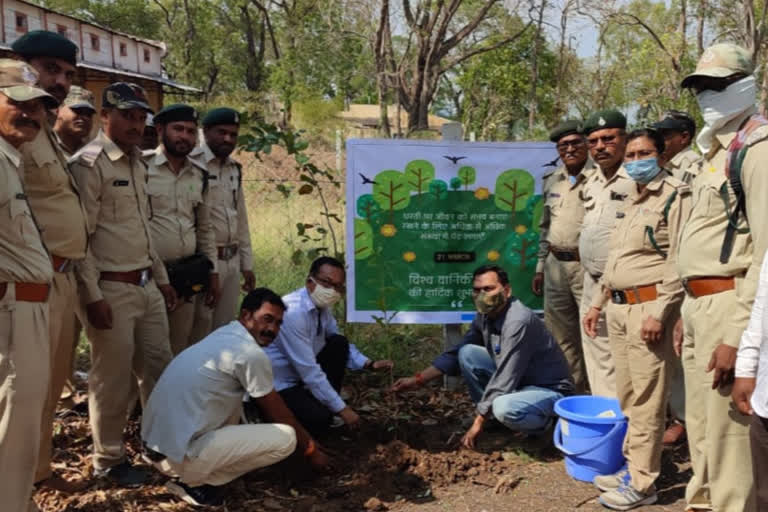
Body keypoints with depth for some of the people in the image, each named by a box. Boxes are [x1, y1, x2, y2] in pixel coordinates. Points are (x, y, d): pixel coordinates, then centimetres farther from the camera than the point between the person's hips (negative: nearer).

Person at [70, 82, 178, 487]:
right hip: (112, 289, -8)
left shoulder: (138, 164, 15)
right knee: (113, 379, 3)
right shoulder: (88, 164, -12)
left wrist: (161, 278, 19)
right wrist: (93, 296, -19)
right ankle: (108, 460, 21)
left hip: (147, 285, 8)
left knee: (160, 366, 14)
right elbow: (78, 237, -16)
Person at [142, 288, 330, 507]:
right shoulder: (251, 354, -13)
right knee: (286, 438, -7)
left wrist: (306, 439, 28)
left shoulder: (225, 335, 14)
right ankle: (195, 482, -1)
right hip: (180, 455, -9)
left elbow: (265, 407, 23)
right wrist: (310, 450, 16)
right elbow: (278, 415, -1)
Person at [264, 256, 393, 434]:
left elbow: (341, 347, 13)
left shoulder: (323, 305, -2)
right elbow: (308, 370, -27)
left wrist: (369, 364, -5)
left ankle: (325, 407, 5)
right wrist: (341, 408, -21)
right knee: (319, 420, -27)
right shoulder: (293, 312, -28)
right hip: (278, 385, -9)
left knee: (339, 343, -5)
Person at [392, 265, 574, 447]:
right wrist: (418, 379, 0)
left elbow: (504, 380, -29)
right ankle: (492, 413, 5)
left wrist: (479, 422, -22)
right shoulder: (485, 316, -4)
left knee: (504, 408, -37)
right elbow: (456, 354, 7)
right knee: (467, 353, -5)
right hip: (518, 383, 8)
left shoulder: (518, 321, -30)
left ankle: (543, 419, -4)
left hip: (550, 390, -7)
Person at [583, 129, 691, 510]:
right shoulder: (631, 200, 19)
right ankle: (630, 464, 27)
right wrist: (598, 303, 23)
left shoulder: (675, 195, -7)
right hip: (619, 306, 8)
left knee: (647, 401, -3)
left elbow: (680, 262, -15)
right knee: (626, 397, 15)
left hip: (648, 305, -8)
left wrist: (660, 311, -20)